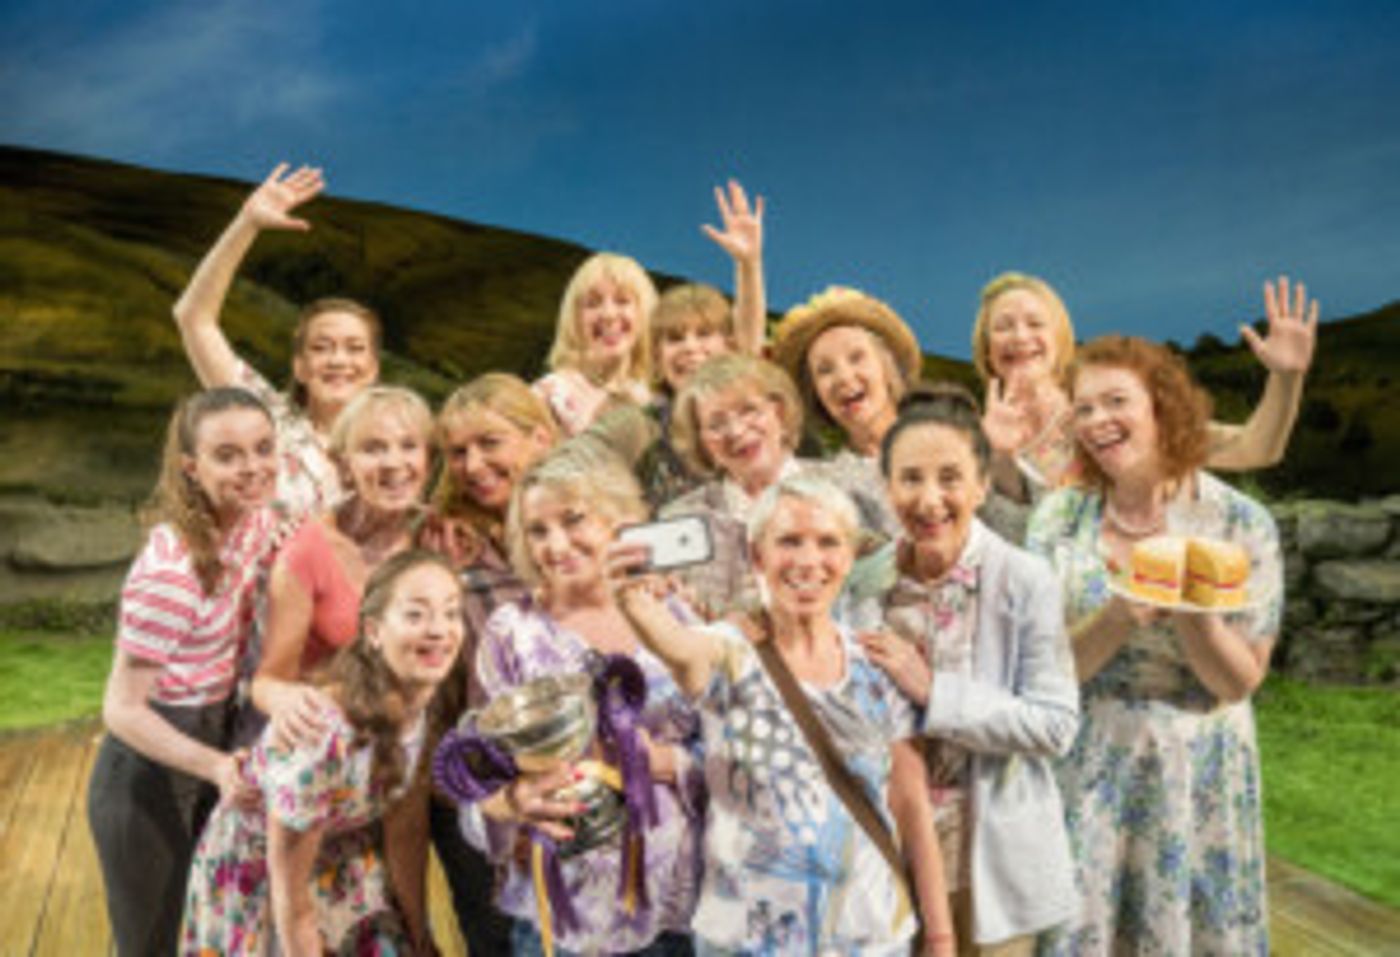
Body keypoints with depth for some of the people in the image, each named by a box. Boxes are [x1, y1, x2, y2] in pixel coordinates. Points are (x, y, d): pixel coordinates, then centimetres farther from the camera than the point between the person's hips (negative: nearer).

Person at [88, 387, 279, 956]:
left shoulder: (259, 521, -6)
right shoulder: (169, 572, -29)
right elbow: (123, 710, -23)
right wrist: (217, 766, -32)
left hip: (215, 740, 7)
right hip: (149, 767, -7)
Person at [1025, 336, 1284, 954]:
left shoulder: (1242, 523, -6)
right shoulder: (1059, 516, -1)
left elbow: (1240, 681, -4)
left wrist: (1193, 611, -22)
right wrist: (1119, 618, -21)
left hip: (1197, 767, -1)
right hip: (1084, 765, 1)